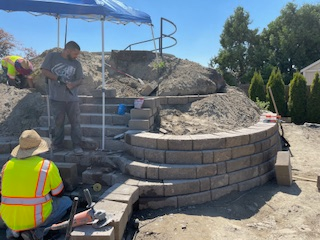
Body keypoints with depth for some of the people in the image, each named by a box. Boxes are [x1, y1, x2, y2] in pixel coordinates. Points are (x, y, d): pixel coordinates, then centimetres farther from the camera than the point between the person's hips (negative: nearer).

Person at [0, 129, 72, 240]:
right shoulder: (48, 166, -11)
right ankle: (37, 229, -3)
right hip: (35, 218, -5)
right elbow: (59, 194, 1)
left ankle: (13, 230, 9)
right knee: (66, 201, 16)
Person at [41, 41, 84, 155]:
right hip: (56, 98, -2)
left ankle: (77, 146, 9)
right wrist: (59, 78, -14)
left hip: (72, 98, 2)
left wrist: (72, 84, -16)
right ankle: (57, 145, 22)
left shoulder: (76, 63, 8)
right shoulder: (52, 56, 2)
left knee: (75, 122, 1)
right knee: (58, 122, 8)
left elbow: (80, 80, 6)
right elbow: (44, 70, -3)